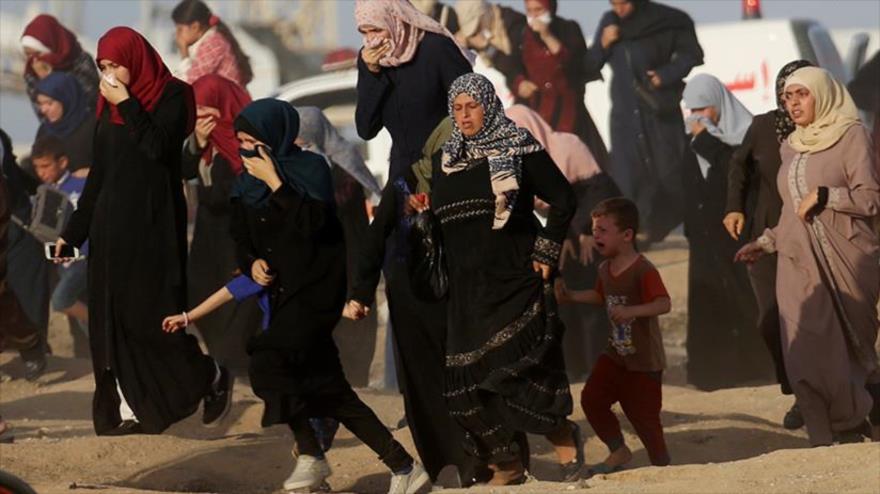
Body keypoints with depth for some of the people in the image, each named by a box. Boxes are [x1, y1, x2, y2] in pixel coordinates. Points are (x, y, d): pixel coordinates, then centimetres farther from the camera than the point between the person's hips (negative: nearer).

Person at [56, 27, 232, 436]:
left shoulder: (171, 96, -6)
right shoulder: (109, 108, 11)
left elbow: (158, 147, -21)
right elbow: (98, 174, 15)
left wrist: (127, 104, -18)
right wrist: (73, 232, 14)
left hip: (153, 221, -6)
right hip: (111, 223, 6)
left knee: (150, 314, -6)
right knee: (112, 319, 1)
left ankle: (212, 376, 15)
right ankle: (129, 410, 3)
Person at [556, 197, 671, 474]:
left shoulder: (643, 271, -22)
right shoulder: (605, 269, 5)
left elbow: (664, 304, -33)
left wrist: (631, 311, -45)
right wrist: (572, 296, 14)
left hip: (644, 361, -8)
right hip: (615, 354, 8)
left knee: (643, 416, -2)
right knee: (591, 399, 0)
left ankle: (661, 466, 19)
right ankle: (618, 452, 19)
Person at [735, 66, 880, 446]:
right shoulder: (791, 148, 18)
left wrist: (823, 195, -14)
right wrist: (765, 243, 20)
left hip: (843, 261, -5)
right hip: (799, 265, 5)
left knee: (849, 350, -2)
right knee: (808, 357, -8)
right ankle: (834, 441, -5)